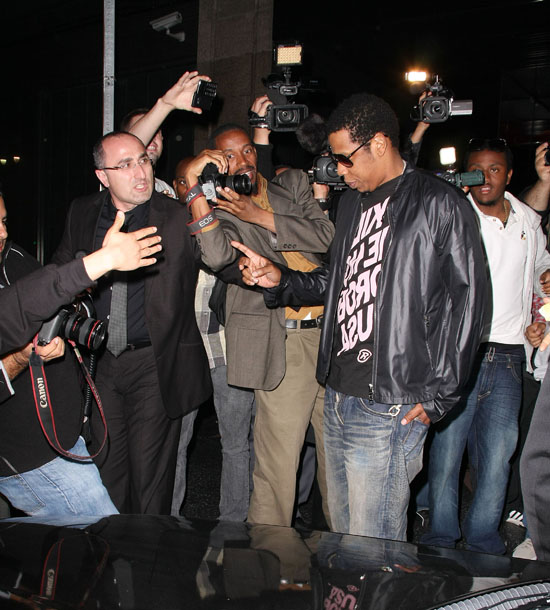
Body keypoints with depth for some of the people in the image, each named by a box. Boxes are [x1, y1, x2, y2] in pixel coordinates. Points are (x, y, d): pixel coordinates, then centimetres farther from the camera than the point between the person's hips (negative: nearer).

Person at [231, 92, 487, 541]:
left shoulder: (440, 205, -8)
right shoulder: (352, 204, 16)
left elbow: (468, 302, -10)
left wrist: (436, 398, -11)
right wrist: (280, 280, 8)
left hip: (388, 409, -7)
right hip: (337, 397, 8)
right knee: (342, 533, 19)